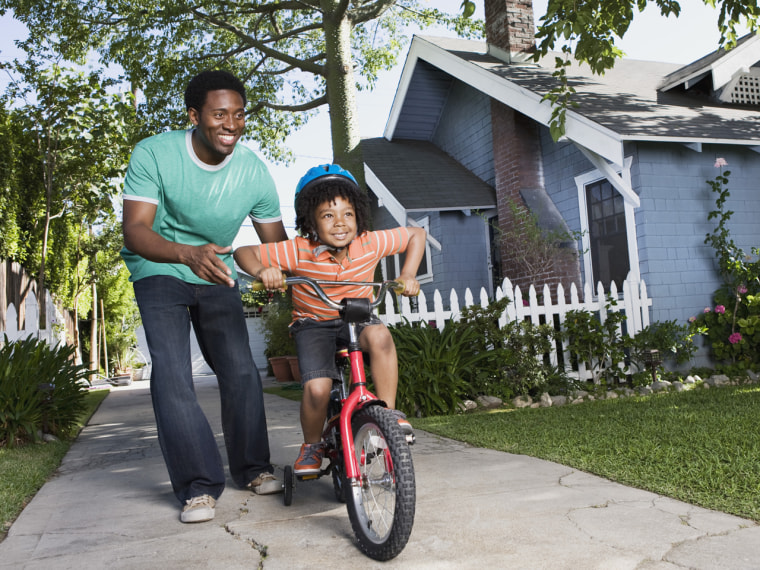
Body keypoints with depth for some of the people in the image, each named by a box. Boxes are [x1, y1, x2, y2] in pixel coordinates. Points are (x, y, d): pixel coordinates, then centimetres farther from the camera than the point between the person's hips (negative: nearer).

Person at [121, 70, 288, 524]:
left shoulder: (254, 171, -13)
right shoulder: (153, 154, -21)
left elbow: (277, 243, -4)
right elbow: (135, 230, -29)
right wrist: (187, 253, -49)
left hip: (217, 275, 3)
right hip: (160, 272, -2)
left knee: (241, 369, -6)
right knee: (172, 371, -18)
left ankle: (252, 467, 13)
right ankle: (199, 485, -10)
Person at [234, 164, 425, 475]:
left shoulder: (371, 244, -14)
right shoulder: (298, 251, -20)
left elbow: (416, 234, 1)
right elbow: (243, 252, -14)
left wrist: (407, 275, -10)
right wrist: (261, 271, -35)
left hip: (356, 318, 2)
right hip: (313, 324, -1)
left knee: (379, 335, -35)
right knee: (317, 388, -24)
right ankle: (311, 444, 7)